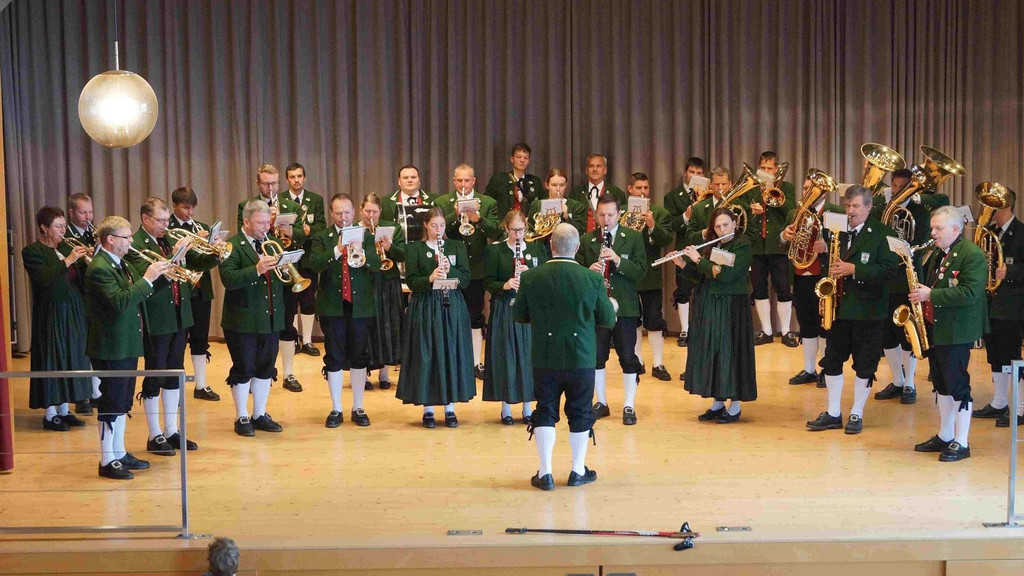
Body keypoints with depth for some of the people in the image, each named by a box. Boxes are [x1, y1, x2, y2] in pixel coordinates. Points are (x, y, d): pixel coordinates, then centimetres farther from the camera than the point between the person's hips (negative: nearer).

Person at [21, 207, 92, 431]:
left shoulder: (66, 248, 12)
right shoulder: (32, 251, -8)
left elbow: (80, 280, 9)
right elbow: (44, 279, -22)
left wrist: (88, 261, -8)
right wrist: (67, 261, -25)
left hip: (73, 312, 7)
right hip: (51, 314, -7)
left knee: (71, 357, 10)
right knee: (51, 358, -1)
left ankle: (64, 409, 21)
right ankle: (50, 414, 7)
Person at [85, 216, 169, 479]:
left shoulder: (120, 264, 12)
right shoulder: (99, 268, -19)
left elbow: (136, 295, 16)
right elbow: (120, 302, -29)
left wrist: (160, 275, 2)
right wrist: (147, 279, -24)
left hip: (127, 345, 10)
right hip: (111, 348, -10)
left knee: (122, 403, 16)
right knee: (111, 404, -2)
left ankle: (119, 453, 27)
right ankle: (107, 460, 7)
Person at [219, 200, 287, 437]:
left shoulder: (272, 243, 12)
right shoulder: (232, 246, -9)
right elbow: (228, 280, -23)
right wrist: (257, 269, -32)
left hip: (271, 318, 6)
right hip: (243, 320, -6)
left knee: (266, 369, 13)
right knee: (243, 370, 4)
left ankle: (260, 415, 25)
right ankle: (241, 418, 16)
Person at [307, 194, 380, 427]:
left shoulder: (365, 235, 5)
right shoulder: (322, 237, 2)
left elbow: (376, 264, -9)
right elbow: (314, 264, -15)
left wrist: (361, 251, -29)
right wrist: (336, 251, -30)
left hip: (360, 305, 1)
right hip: (332, 305, -1)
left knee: (360, 356, 7)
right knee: (334, 358, 4)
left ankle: (358, 408, 17)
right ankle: (336, 410, 14)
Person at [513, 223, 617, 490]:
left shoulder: (531, 277, -10)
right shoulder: (593, 279, -12)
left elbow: (518, 315, 2)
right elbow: (608, 320, -4)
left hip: (544, 358, 1)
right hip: (581, 358, -1)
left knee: (545, 411, 11)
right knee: (580, 413, 13)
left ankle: (545, 472, 11)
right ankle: (578, 470, 21)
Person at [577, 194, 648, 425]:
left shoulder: (633, 238, 1)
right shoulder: (586, 241, 5)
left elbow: (641, 272, -5)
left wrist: (618, 261, -20)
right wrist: (589, 271, -18)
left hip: (624, 306, -2)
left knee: (627, 356, 2)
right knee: (596, 355, 7)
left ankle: (629, 406, 11)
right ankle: (601, 403, 21)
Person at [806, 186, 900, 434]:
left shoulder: (883, 234, -7)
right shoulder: (838, 231, 9)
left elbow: (890, 268, -17)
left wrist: (854, 269, -23)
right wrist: (831, 270, -2)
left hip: (868, 309, -5)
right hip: (839, 306, 5)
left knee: (864, 364, 4)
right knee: (831, 360, 7)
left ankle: (857, 414, 16)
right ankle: (833, 414, 17)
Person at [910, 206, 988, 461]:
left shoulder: (973, 255, -14)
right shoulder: (937, 255, 14)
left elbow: (969, 294, -24)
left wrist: (930, 295, -24)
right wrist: (919, 292, 2)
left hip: (956, 332, -9)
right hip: (934, 329, 9)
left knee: (957, 385, -4)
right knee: (941, 384, 14)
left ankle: (961, 443, 4)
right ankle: (945, 436, 25)